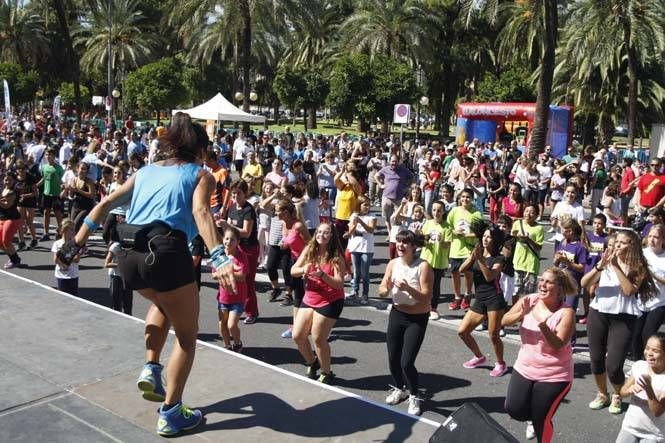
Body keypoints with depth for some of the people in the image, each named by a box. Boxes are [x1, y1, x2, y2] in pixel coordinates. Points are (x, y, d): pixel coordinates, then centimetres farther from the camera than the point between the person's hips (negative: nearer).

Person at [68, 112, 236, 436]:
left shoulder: (146, 171, 23)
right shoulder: (200, 175, 10)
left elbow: (105, 205, 17)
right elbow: (200, 213, -11)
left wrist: (78, 241, 22)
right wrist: (219, 258, -23)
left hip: (130, 256, 6)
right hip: (166, 252, -5)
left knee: (162, 303, 38)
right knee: (186, 336, 14)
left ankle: (150, 369, 25)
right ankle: (171, 414, 14)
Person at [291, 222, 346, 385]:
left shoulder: (336, 256, -13)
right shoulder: (309, 251, -1)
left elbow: (339, 283, -19)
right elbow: (293, 271, 0)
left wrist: (322, 275, -34)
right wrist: (303, 270, -22)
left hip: (330, 302, -6)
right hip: (309, 299, 6)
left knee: (318, 338, -5)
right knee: (297, 336, 6)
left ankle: (326, 374, 17)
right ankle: (312, 364, 32)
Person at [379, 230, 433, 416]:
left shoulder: (423, 266, -19)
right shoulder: (393, 263, -3)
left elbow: (426, 297, -21)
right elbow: (382, 290, -2)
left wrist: (408, 289, -35)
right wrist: (386, 289, -25)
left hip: (417, 319, -5)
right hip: (397, 314, 5)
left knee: (406, 362, -9)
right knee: (393, 359, 12)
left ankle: (414, 397, 18)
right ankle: (399, 389, 42)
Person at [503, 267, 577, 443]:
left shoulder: (566, 312, -16)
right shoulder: (529, 300, -5)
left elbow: (558, 345, -23)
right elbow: (504, 321, -8)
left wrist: (543, 326, -40)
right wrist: (521, 314, -28)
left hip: (554, 375, -4)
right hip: (524, 368, 4)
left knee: (541, 421, -1)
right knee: (514, 410, 1)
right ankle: (533, 419, 35)